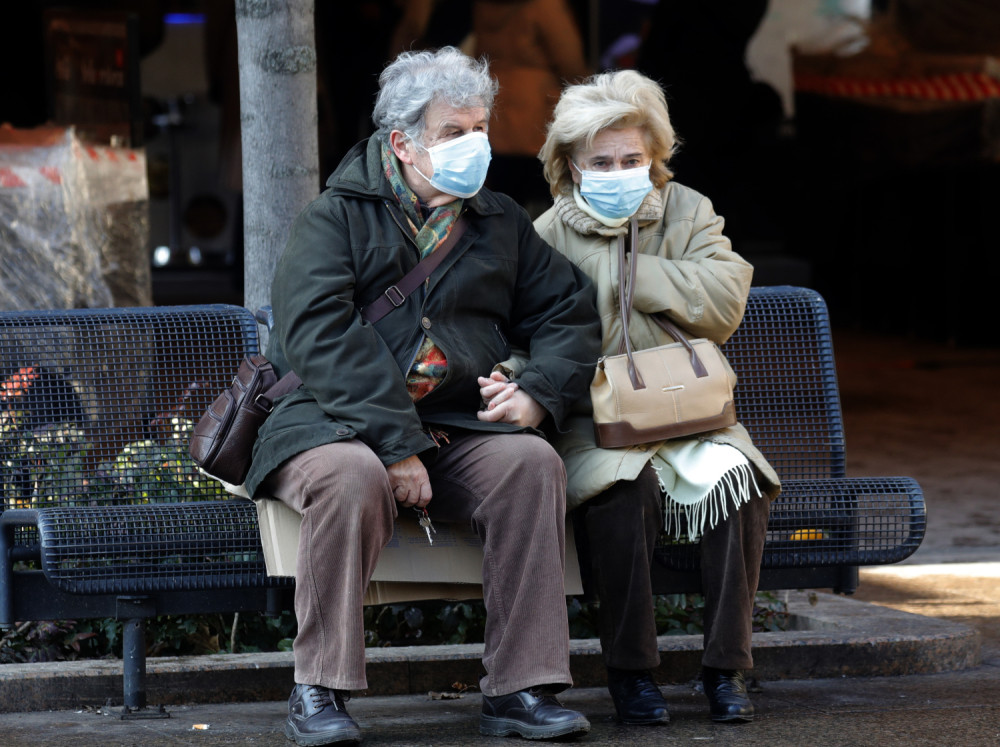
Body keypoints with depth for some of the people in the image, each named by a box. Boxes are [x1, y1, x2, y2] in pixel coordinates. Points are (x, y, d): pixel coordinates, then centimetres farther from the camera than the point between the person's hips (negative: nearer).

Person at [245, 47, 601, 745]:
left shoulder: (501, 223, 17)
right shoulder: (337, 217, 0)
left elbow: (570, 310, 22)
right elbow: (320, 334, -15)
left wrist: (541, 392, -1)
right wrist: (397, 443, -24)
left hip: (455, 430, 4)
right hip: (335, 424, -4)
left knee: (534, 462, -25)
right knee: (354, 476, -38)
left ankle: (519, 689, -22)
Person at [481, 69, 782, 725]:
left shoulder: (688, 214, 8)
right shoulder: (551, 235, 6)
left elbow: (725, 301, -8)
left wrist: (628, 273, -10)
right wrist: (520, 382, -25)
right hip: (591, 419, -2)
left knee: (736, 477, -30)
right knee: (621, 483, -35)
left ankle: (727, 667, -19)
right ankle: (631, 670, -23)